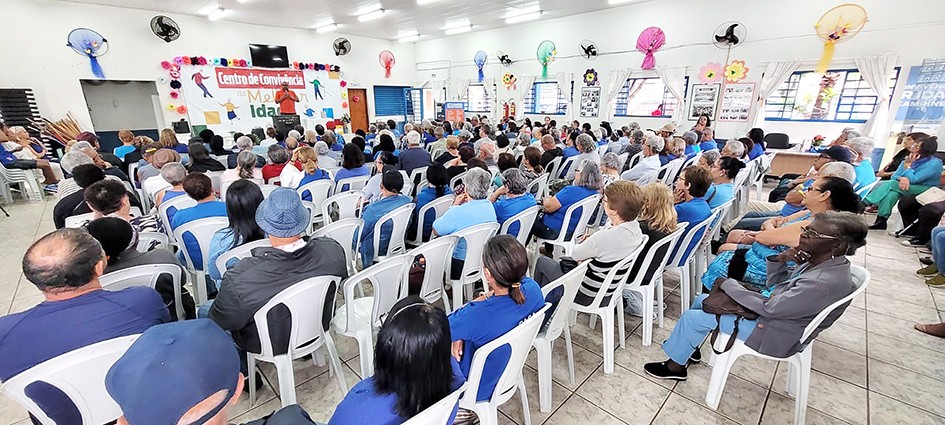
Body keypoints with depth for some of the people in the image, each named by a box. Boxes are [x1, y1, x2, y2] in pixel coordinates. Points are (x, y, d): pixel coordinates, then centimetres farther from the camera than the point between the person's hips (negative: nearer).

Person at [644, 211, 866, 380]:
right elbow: (774, 287, 6)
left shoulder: (825, 283, -32)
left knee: (692, 317, -7)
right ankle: (688, 346, 31)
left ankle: (675, 366, 15)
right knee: (702, 300, 12)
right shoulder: (820, 260, -2)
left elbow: (769, 308, -27)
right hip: (774, 310, 9)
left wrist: (728, 285, -17)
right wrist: (780, 261, -12)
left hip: (774, 332, -9)